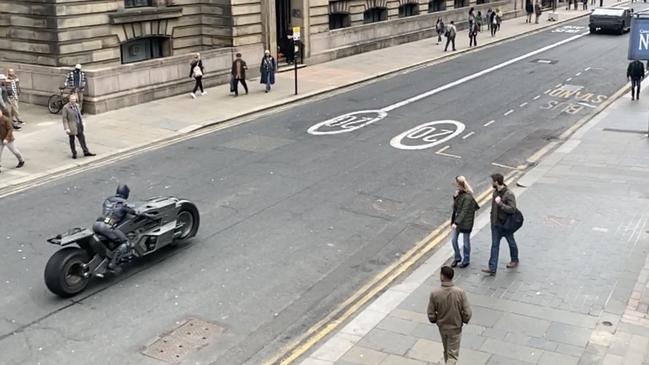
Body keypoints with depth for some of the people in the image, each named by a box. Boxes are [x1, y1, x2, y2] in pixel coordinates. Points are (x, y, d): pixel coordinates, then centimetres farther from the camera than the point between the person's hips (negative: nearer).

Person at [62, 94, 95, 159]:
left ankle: (86, 152, 17)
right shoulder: (66, 107, -13)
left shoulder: (77, 105, 6)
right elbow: (64, 119, -13)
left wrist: (82, 123, 13)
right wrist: (66, 128, -17)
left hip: (79, 125, 6)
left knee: (82, 139, 9)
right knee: (72, 140, 8)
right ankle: (74, 153, 20)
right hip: (71, 127, -5)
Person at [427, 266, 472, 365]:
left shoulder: (435, 294, -21)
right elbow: (467, 313, -18)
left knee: (446, 351, 26)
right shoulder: (460, 292, -23)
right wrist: (463, 321, 3)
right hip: (455, 328, -2)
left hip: (442, 327, 2)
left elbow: (431, 314, -12)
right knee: (453, 355, 9)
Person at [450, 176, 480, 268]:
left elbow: (464, 212, -25)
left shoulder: (467, 197, -24)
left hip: (466, 222, -7)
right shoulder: (459, 193, 0)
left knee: (466, 241, 9)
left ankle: (466, 260, 26)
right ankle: (457, 258, 27)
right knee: (453, 239, 8)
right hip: (457, 219, 7)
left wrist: (456, 222, -28)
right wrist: (455, 197, -10)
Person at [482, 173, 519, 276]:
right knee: (494, 246, 3)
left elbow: (512, 209, -29)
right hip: (496, 224, 7)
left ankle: (515, 261, 39)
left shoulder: (509, 194, -23)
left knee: (511, 243, 17)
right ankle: (492, 268, 2)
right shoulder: (495, 192, 1)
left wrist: (500, 203, -33)